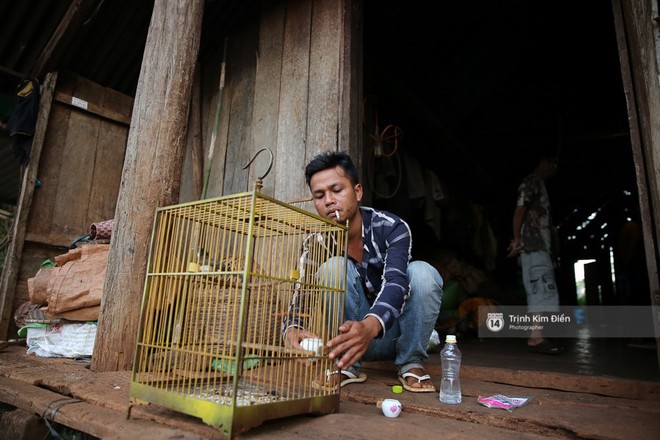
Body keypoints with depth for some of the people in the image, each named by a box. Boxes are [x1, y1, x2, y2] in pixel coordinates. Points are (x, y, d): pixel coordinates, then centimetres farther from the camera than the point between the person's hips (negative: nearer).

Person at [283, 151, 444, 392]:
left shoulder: (392, 228, -18)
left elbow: (395, 282, -34)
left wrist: (370, 326, -55)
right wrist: (292, 329, -43)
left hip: (395, 331, 0)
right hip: (349, 335, 1)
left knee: (422, 272, -29)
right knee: (335, 266, -25)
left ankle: (411, 364, -9)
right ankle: (345, 365, -14)